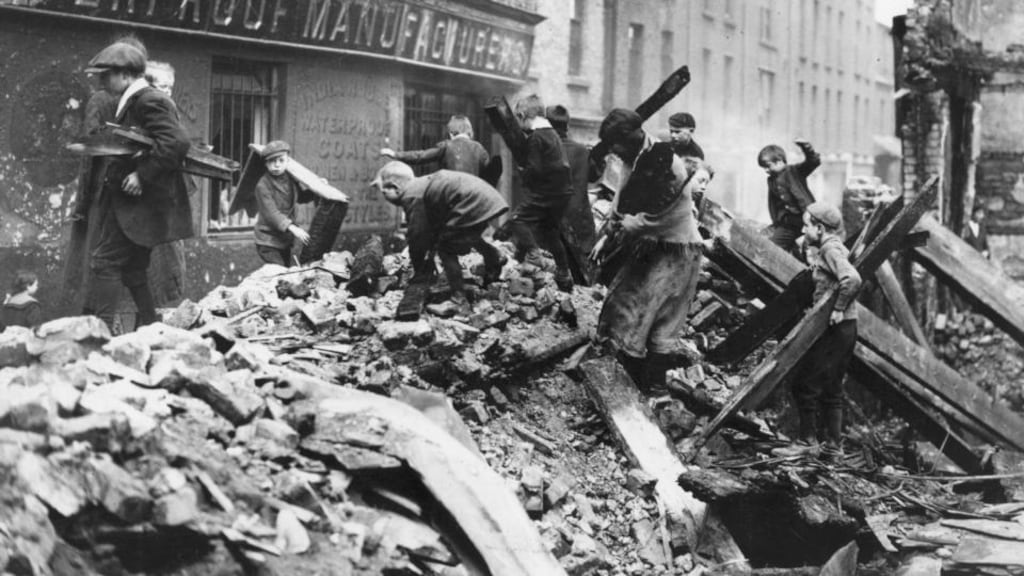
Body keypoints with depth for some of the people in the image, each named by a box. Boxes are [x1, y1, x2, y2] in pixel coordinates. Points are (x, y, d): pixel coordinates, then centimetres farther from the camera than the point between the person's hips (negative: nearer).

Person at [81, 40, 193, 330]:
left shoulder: (149, 101, -14)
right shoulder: (131, 102, 16)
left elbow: (176, 143, -25)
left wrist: (143, 175, -25)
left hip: (137, 199, -10)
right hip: (131, 199, 10)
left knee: (106, 260, -10)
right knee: (133, 269, 13)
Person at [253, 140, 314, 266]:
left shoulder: (290, 180, 6)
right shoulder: (263, 186, -17)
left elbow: (300, 197, 27)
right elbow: (271, 213, -26)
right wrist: (292, 228, -36)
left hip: (285, 241, 7)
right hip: (268, 241, -7)